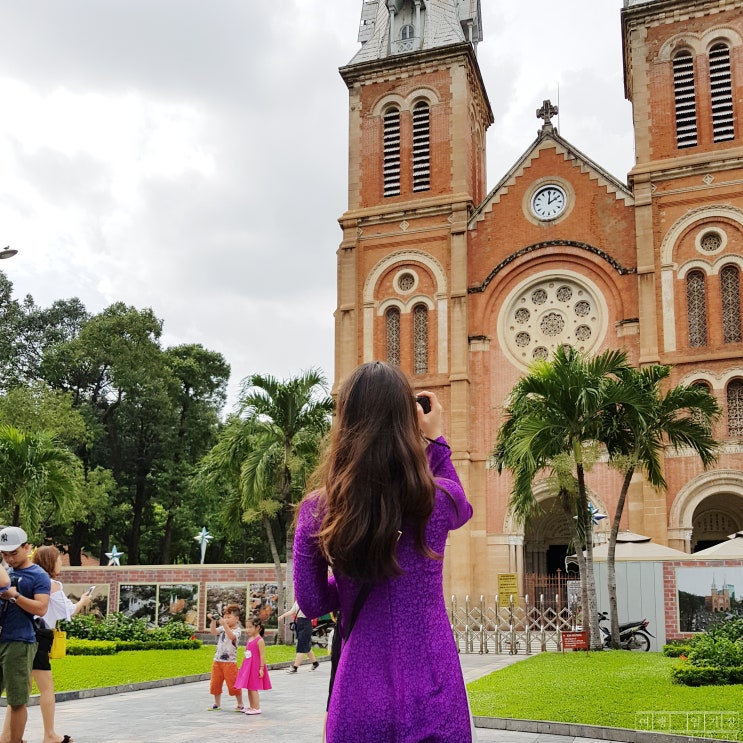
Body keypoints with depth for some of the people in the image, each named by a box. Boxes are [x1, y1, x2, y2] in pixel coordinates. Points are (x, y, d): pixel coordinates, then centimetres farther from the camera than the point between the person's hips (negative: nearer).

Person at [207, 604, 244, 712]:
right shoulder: (223, 628, 7)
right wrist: (213, 621, -21)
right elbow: (213, 632, -8)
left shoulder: (237, 630, -10)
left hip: (229, 662, -6)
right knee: (215, 683, 12)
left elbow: (232, 636, -31)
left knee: (233, 684, -3)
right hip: (217, 660, 6)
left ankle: (240, 704, 10)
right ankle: (217, 704, 27)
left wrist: (225, 624, -42)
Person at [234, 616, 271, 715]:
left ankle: (257, 708, 0)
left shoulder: (259, 640, -15)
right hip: (248, 666, 9)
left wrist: (261, 668, -20)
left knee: (253, 688, -6)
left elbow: (262, 655, -17)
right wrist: (244, 666, 19)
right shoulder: (249, 639, 11)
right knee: (249, 688, 13)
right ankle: (251, 707, 22)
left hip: (255, 667, -9)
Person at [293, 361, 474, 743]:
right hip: (432, 702, -1)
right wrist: (436, 440, 19)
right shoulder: (435, 502, -10)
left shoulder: (316, 511, -8)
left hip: (358, 701, 1)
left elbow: (312, 603, 3)